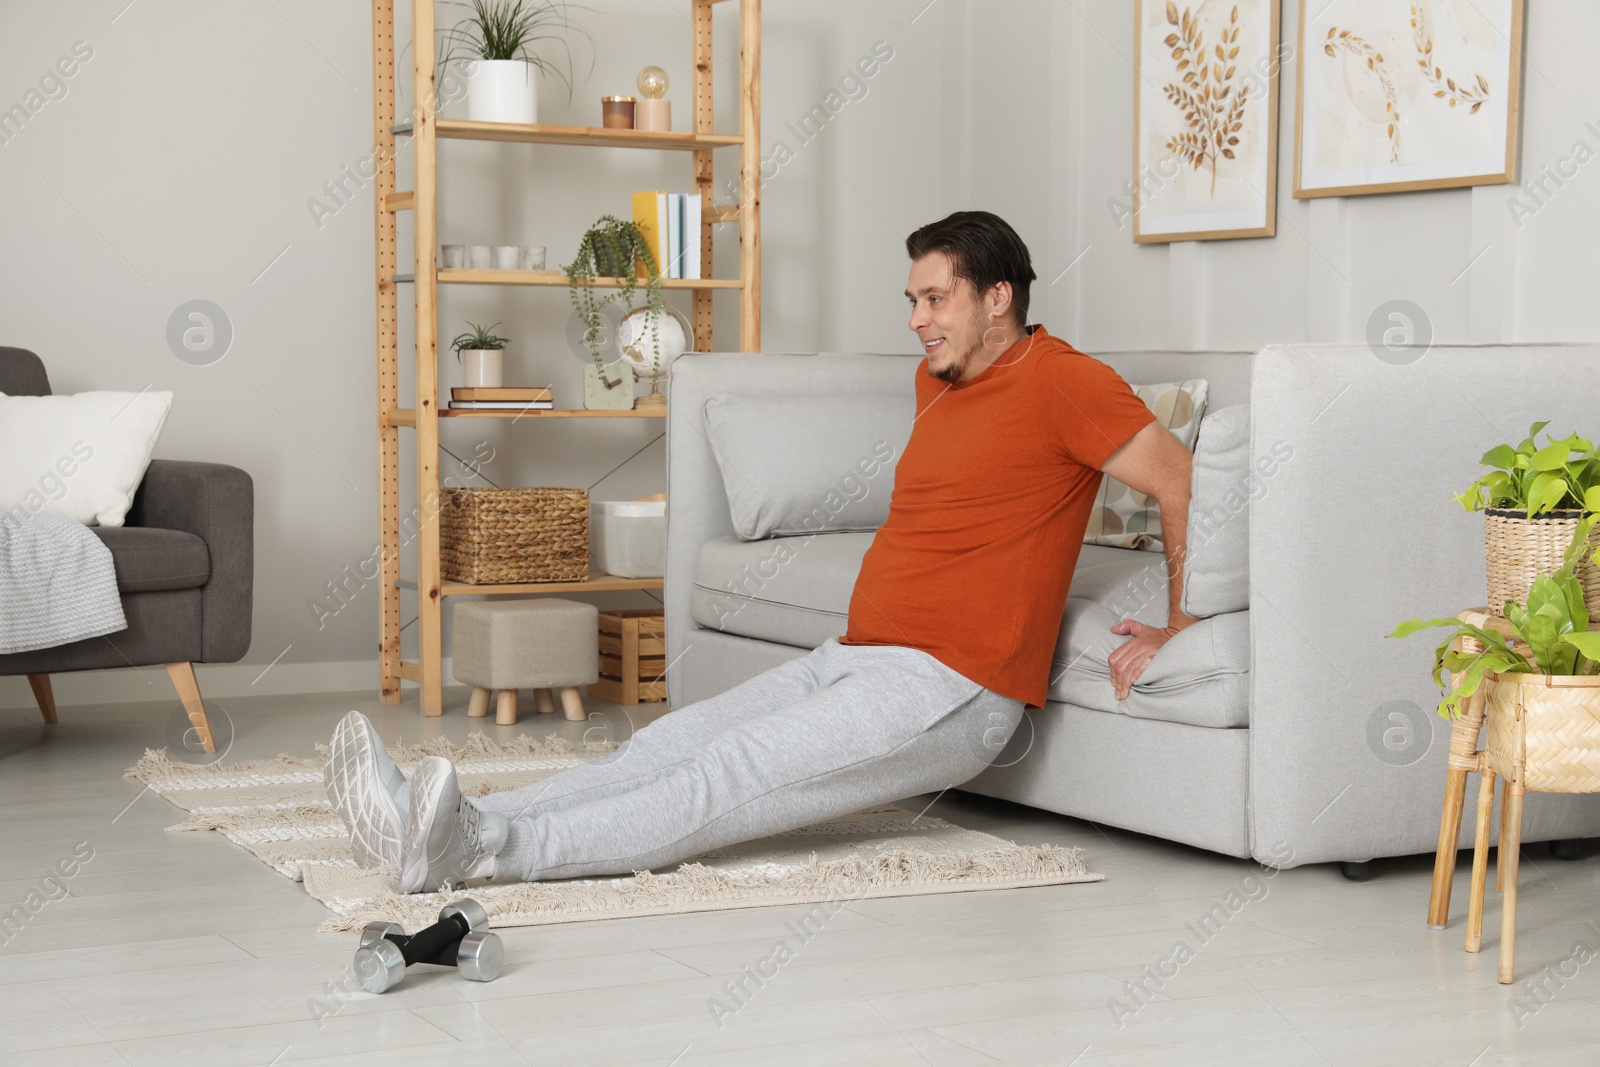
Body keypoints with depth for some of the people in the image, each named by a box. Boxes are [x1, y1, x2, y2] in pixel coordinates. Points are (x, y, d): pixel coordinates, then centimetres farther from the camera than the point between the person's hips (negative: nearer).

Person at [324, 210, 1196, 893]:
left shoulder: (1060, 380, -8)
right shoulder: (936, 381, 19)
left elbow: (1184, 483, -9)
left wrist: (1177, 629, -8)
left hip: (949, 688, -9)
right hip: (855, 657, 9)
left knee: (725, 781, -26)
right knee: (665, 745, -10)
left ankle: (491, 849, -42)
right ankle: (441, 831, -23)